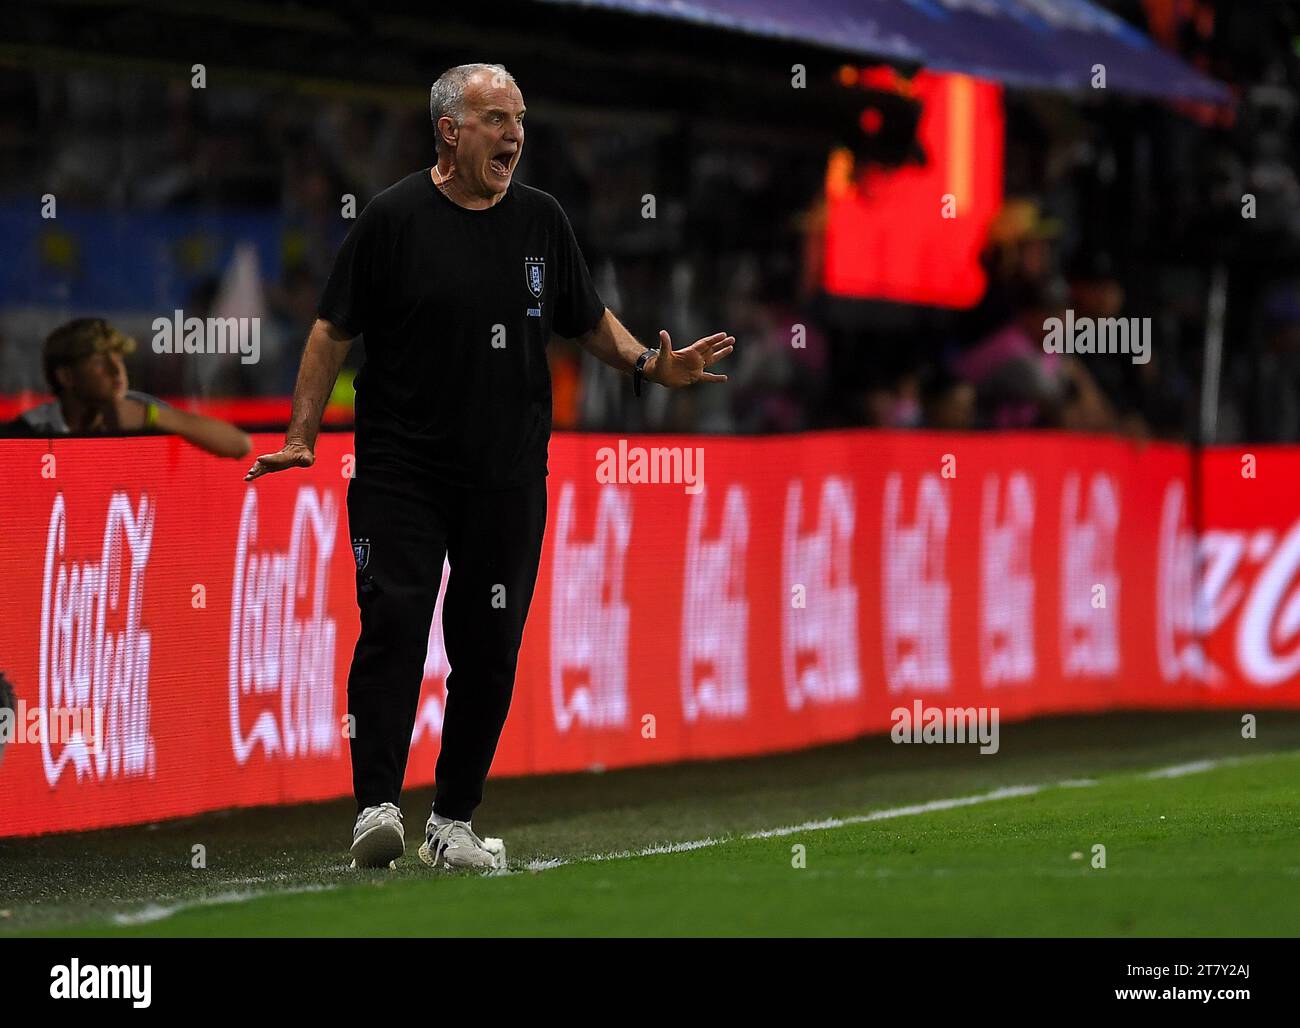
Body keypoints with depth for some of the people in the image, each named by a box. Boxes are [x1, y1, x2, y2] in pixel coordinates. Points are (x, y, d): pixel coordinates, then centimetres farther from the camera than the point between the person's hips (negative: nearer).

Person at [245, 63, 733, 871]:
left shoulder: (541, 220, 8)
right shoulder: (394, 219, -3)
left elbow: (588, 318, 19)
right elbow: (335, 329, 2)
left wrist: (651, 364, 1)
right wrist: (303, 434, -5)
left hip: (508, 476, 3)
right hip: (401, 467, -3)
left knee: (490, 647, 3)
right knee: (393, 622, -16)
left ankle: (454, 821, 12)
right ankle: (378, 806, -18)